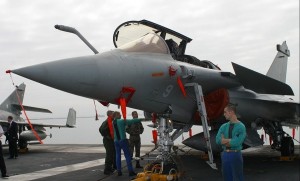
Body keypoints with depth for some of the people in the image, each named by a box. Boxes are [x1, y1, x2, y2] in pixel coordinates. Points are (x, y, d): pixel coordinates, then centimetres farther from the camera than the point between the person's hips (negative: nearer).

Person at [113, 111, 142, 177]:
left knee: (118, 155, 10)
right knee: (127, 155, -1)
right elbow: (132, 121, -7)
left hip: (116, 141, 6)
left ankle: (119, 171, 10)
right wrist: (140, 119, 0)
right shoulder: (122, 121, -8)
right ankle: (130, 171, -3)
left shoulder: (113, 123, 7)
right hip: (122, 140, -6)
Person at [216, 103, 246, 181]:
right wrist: (230, 140, -16)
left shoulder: (241, 127, -9)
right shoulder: (223, 126, 7)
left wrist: (224, 140, -8)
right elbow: (218, 140, -6)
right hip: (225, 154, 5)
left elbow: (237, 142, -19)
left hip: (235, 155, -5)